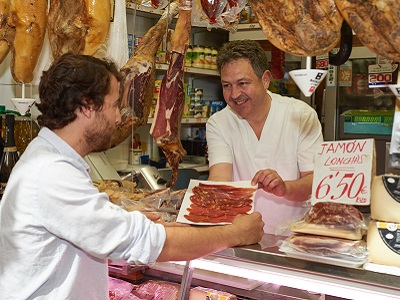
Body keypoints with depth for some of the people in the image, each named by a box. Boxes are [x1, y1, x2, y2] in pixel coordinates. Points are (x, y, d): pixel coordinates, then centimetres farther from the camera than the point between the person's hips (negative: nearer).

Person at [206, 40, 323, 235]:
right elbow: (219, 179, -10)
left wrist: (284, 188, -27)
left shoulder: (301, 115, -1)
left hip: (293, 236, -2)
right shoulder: (218, 124, 4)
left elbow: (317, 181, -7)